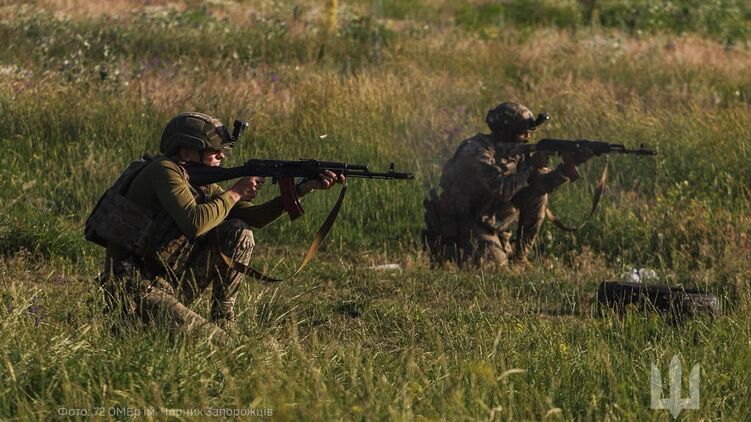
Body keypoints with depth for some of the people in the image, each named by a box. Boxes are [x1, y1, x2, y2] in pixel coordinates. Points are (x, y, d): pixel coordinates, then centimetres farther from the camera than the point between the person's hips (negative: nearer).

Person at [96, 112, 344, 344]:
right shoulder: (164, 171, -16)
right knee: (214, 341, -23)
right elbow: (194, 223, -30)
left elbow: (254, 217, 9)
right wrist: (234, 193, -15)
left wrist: (304, 189, -1)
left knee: (239, 233, 1)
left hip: (172, 283, 9)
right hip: (135, 288, -9)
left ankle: (223, 319, 4)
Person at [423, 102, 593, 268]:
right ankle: (445, 249, 2)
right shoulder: (476, 152, -25)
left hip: (489, 220, 8)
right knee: (495, 262, -22)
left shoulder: (515, 152, 0)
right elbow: (501, 190, -33)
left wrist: (569, 164, -20)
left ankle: (519, 253, 8)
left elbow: (543, 183, -5)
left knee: (538, 193, -4)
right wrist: (530, 166, -30)